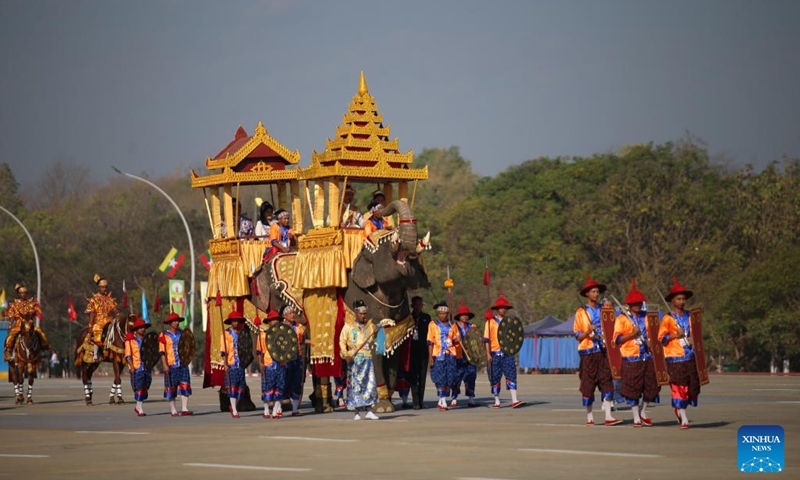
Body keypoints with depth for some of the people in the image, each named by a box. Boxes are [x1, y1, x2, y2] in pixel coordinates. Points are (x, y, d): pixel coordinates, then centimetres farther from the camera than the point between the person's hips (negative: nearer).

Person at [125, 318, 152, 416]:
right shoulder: (130, 340, -3)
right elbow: (128, 355, -8)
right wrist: (131, 367, -16)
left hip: (147, 367, 5)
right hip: (136, 368, -5)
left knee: (145, 388, 8)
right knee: (139, 389, -5)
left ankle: (138, 407, 23)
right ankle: (140, 410, -1)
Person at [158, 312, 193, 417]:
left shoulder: (182, 333, 12)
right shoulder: (163, 335, -2)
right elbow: (162, 351, -6)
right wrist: (164, 365, -14)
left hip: (183, 364, 4)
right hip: (171, 365, -4)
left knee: (185, 386, -6)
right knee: (171, 387, 2)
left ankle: (184, 409, -6)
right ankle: (173, 410, 10)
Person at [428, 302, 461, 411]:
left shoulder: (452, 326, 13)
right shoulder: (433, 325, 5)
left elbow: (456, 339, 19)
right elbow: (430, 342, 1)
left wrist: (456, 340, -6)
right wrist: (430, 356, -7)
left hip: (450, 355, 3)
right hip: (438, 355, -3)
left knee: (449, 378, 1)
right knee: (440, 378, -8)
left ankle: (443, 400, 11)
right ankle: (442, 402, -5)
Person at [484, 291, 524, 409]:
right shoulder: (490, 322, 2)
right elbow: (487, 339, -1)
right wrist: (488, 354, -7)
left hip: (508, 353, 2)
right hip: (495, 354, -2)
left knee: (511, 375, -10)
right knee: (495, 378, 4)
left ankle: (514, 400, -17)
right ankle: (497, 401, 14)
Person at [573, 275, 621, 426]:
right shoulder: (581, 312, 3)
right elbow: (577, 335, 0)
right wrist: (588, 332, -19)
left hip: (603, 351, 3)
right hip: (588, 352, -3)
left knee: (607, 383, -6)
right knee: (588, 385, 2)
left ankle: (608, 416, -8)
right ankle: (589, 416, 11)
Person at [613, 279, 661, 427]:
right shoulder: (622, 319, -1)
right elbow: (617, 338, -6)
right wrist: (632, 334, -17)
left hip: (647, 356, 5)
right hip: (631, 358, -5)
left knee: (652, 385, 3)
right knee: (632, 388, -3)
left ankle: (643, 412, 23)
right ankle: (636, 417, 8)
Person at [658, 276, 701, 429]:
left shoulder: (689, 316, 12)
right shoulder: (667, 318, -3)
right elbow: (661, 337, -6)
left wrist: (693, 339, 3)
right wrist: (675, 335, -18)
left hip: (690, 356, 5)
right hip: (675, 357, -5)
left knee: (693, 385, 3)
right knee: (679, 386, -7)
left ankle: (678, 408, 28)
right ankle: (683, 418, -1)